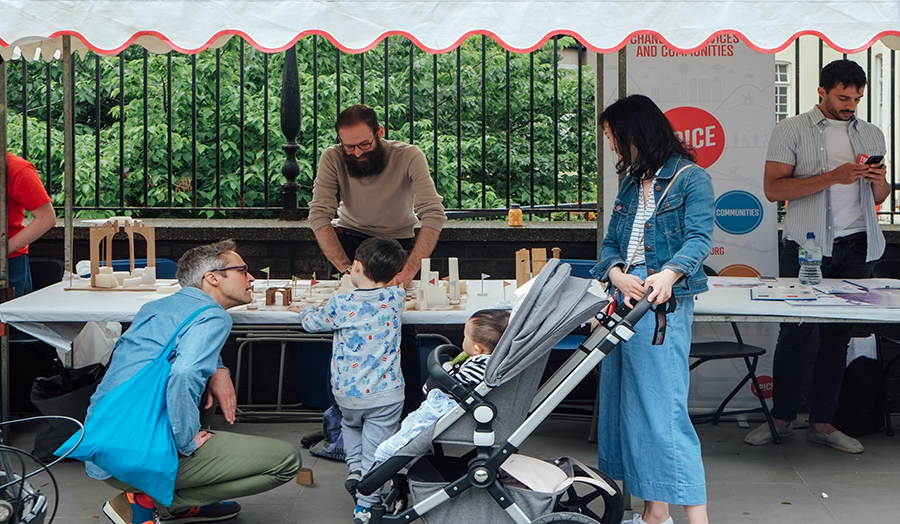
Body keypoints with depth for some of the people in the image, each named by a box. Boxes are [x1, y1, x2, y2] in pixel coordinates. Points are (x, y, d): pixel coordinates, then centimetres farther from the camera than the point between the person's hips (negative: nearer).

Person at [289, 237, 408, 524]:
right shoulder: (395, 298, -6)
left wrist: (303, 310, 30)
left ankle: (354, 468, 19)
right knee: (374, 449, 7)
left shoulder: (340, 305, -11)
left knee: (350, 424, 33)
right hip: (385, 393, -1)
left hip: (347, 393, 1)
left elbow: (313, 322, 9)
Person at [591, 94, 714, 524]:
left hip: (663, 305, -8)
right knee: (629, 404, 8)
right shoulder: (631, 183, 18)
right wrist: (617, 275, -8)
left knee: (663, 405, -12)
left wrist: (669, 274, -36)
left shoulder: (691, 179, -4)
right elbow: (610, 243, 14)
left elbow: (699, 238, -17)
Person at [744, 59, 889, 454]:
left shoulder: (871, 135, 15)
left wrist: (878, 182, -4)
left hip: (855, 247, 4)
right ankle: (782, 419, 11)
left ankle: (822, 423, 12)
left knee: (838, 336, 5)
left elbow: (879, 197, 20)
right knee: (795, 333, -1)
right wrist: (832, 177, -17)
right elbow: (773, 188, -9)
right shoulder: (792, 131, 1)